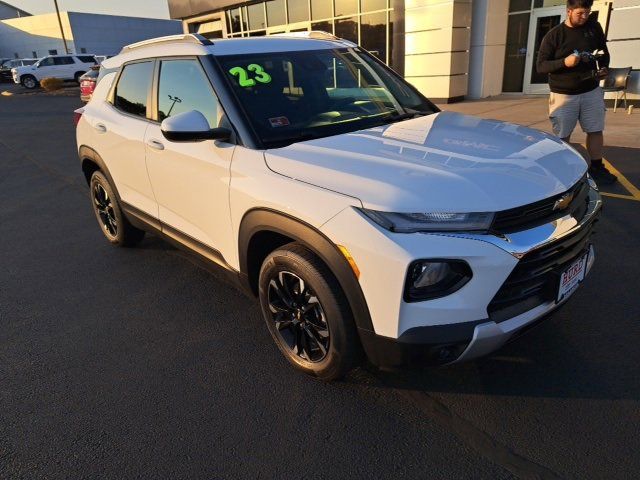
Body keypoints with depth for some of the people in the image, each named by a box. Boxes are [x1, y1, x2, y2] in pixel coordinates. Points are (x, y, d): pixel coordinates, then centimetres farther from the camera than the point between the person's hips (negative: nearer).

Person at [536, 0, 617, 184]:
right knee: (562, 137, 0)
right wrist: (564, 62, -25)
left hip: (591, 91, 4)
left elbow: (603, 51, 18)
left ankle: (596, 167, 22)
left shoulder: (594, 27, 5)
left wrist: (604, 68, -1)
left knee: (596, 131, 8)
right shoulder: (554, 35, -7)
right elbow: (540, 65, -9)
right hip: (563, 94, -4)